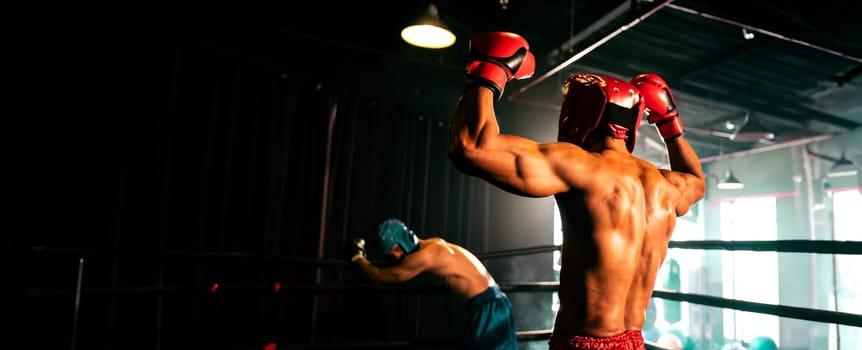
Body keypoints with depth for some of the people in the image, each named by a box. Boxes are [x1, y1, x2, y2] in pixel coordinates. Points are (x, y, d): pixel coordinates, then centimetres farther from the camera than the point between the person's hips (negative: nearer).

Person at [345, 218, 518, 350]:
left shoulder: (425, 255, -17)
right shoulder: (434, 244, 11)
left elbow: (382, 276, -7)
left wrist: (357, 258, 8)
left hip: (487, 307, -10)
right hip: (493, 303, 10)